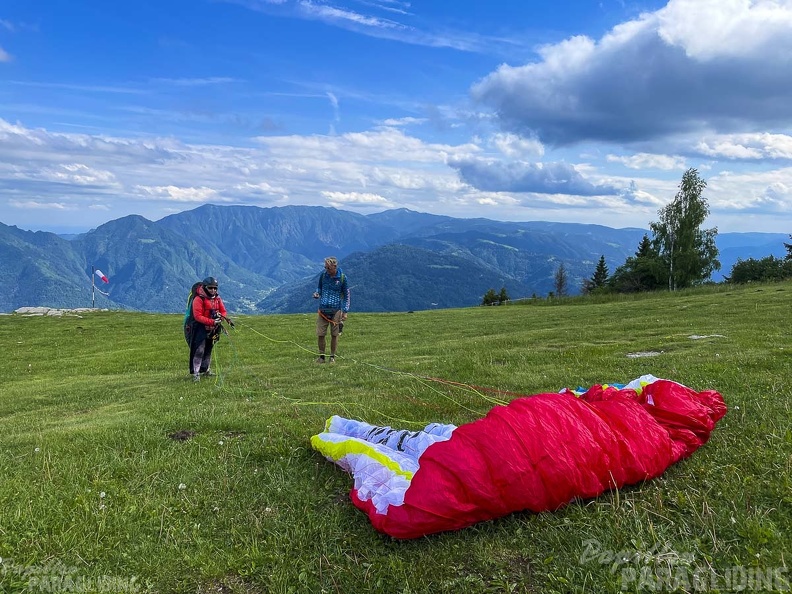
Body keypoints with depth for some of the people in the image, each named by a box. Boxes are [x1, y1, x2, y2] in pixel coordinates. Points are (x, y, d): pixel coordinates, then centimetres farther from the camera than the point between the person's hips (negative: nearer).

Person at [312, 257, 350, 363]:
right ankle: (321, 356, 16)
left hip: (336, 311, -2)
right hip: (323, 310, 2)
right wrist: (317, 293, -6)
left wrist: (345, 311, 0)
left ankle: (332, 356, 19)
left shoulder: (342, 277, -4)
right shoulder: (323, 275, 3)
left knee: (334, 335, 5)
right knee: (320, 334, 1)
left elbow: (346, 295, 3)